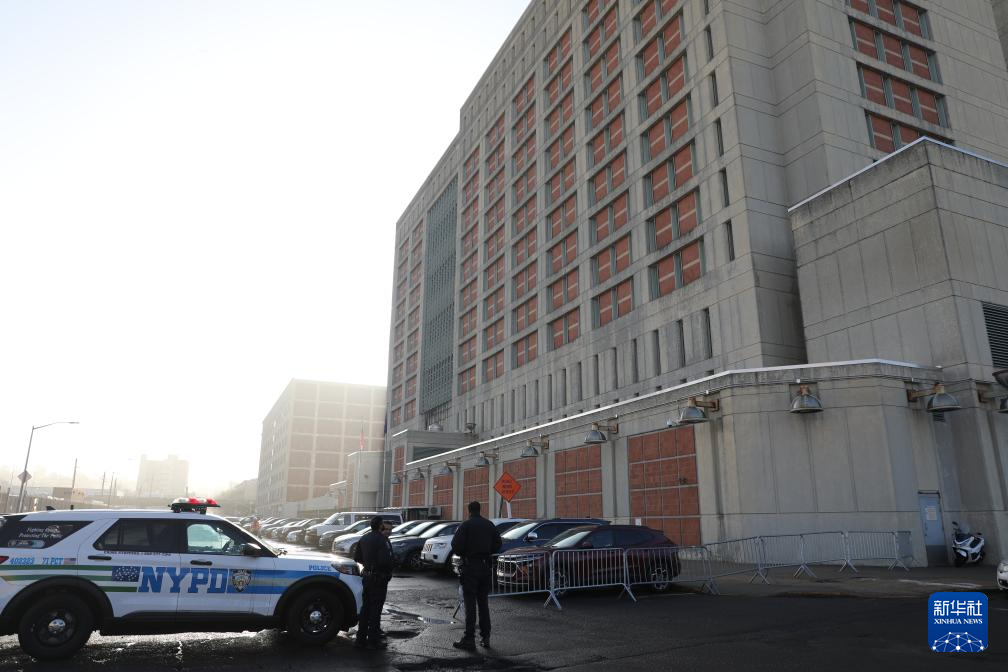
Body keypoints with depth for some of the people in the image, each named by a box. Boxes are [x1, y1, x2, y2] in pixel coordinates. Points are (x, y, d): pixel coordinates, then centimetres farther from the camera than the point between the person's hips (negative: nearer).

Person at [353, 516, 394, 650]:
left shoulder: (364, 538, 7)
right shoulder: (382, 540, -19)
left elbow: (356, 557, 12)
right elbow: (385, 560, -27)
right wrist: (388, 572, -9)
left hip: (367, 576, 8)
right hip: (379, 578, -8)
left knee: (365, 607, 15)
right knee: (376, 609, 1)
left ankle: (361, 638, 22)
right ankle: (373, 640, 7)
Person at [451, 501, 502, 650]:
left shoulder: (466, 525, -10)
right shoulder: (490, 525, 6)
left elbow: (456, 546, -15)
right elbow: (497, 544, 9)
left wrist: (462, 554, 5)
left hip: (470, 566, -5)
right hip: (486, 566, 5)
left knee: (470, 603, -2)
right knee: (483, 602, 14)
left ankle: (469, 638, -3)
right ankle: (485, 636, 17)